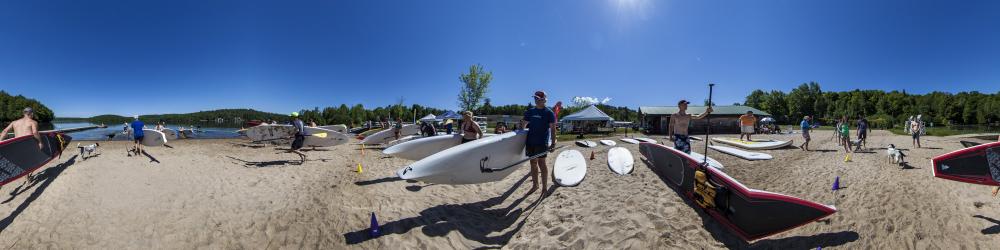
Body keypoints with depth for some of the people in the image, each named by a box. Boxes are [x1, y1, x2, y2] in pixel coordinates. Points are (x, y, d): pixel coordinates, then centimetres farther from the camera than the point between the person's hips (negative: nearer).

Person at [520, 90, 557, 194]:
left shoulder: (549, 113, -4)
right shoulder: (530, 111, 11)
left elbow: (553, 129, -7)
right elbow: (523, 125, 18)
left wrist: (553, 143, -14)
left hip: (542, 142, -5)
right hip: (530, 141, 5)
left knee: (541, 163, -4)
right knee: (533, 163, 12)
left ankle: (544, 187, 5)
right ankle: (535, 184, 24)